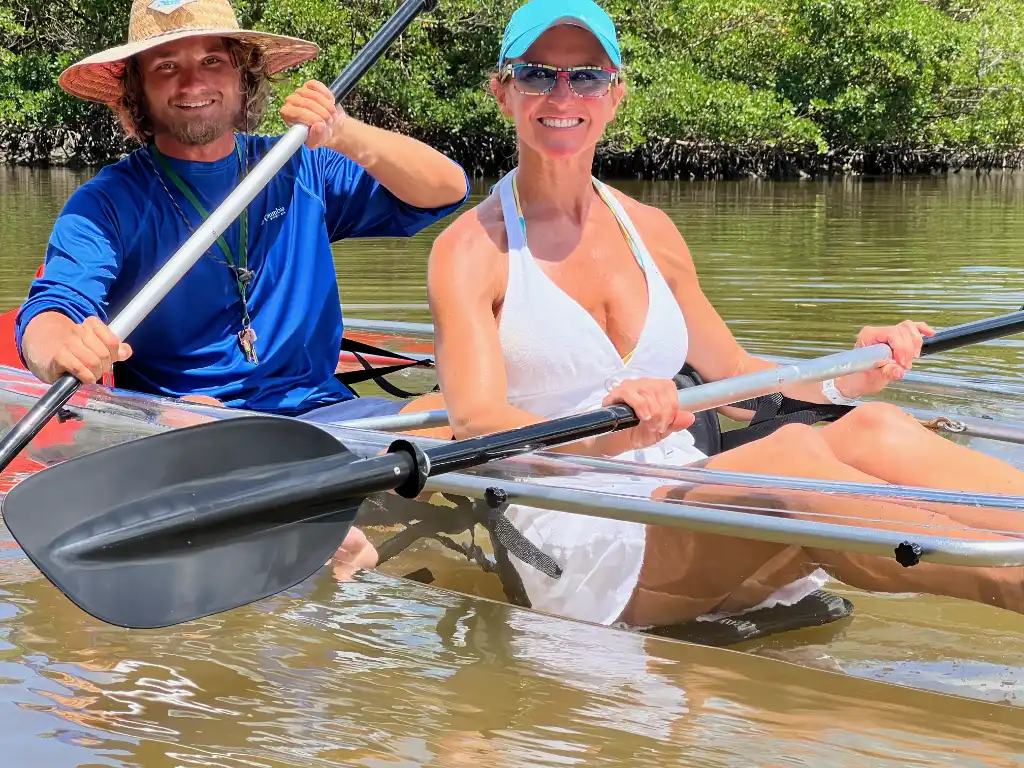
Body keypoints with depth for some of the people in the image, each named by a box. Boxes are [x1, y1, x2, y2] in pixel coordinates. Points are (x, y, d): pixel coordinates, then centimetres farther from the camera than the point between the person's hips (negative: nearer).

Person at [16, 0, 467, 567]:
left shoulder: (300, 170, 12)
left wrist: (347, 138, -13)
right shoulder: (107, 203, 3)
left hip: (316, 409, 3)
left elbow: (446, 191, 5)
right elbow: (47, 317, -13)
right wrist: (67, 347, -39)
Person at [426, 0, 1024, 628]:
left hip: (687, 509, 6)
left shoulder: (650, 231, 16)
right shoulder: (471, 250, -1)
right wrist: (602, 440, -36)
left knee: (873, 429, -22)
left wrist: (847, 379, 2)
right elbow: (476, 424, -16)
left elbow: (732, 374, 22)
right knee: (792, 454, -32)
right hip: (575, 545, -5)